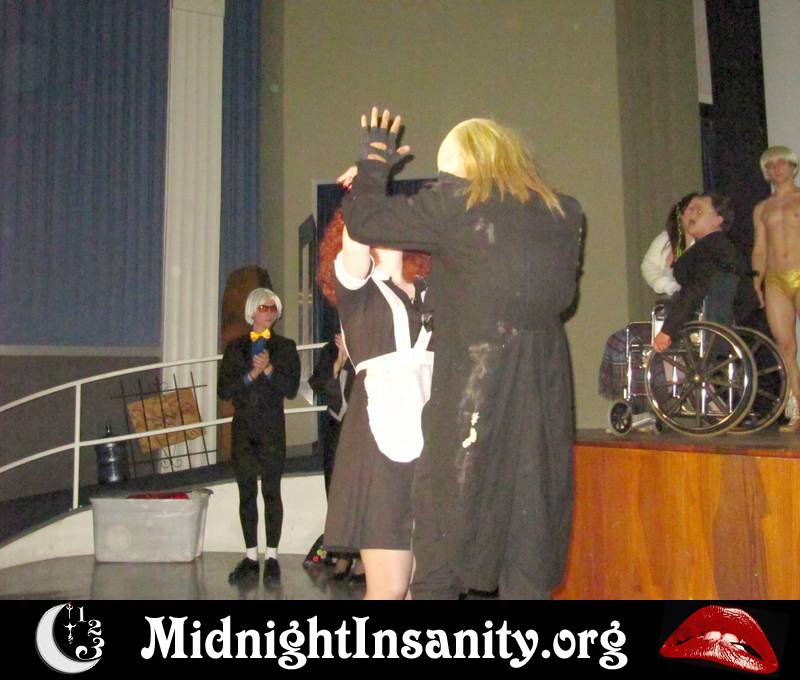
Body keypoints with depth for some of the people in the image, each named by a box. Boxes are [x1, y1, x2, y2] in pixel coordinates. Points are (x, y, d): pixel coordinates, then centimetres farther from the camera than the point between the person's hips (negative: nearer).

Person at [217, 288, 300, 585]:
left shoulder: (285, 347, 5)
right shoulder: (235, 347, 10)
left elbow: (291, 388, -4)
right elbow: (223, 389, 2)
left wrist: (269, 369, -15)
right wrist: (250, 375, -11)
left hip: (272, 429, -2)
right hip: (243, 428, 2)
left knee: (271, 491, -1)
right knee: (246, 493, 5)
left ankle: (272, 557, 7)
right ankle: (250, 557, 12)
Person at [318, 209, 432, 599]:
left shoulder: (430, 290, 18)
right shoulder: (355, 282, 4)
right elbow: (354, 245, -15)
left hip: (434, 439, 5)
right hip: (383, 441, -5)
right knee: (390, 587, -5)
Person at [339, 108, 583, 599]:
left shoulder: (457, 204, -5)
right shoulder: (564, 214, 11)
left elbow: (363, 221, -2)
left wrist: (373, 163, 17)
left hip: (471, 386, -5)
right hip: (546, 388, 6)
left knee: (441, 552, 6)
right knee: (529, 549, 13)